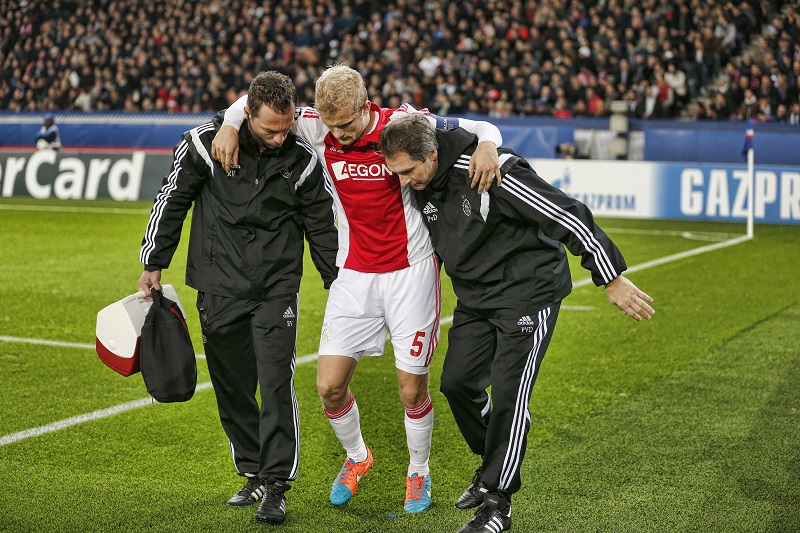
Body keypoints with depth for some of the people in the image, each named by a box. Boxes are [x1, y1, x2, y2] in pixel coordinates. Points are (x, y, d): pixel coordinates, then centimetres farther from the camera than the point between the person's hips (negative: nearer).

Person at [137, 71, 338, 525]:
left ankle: (275, 484, -1)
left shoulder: (303, 159, -5)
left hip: (277, 289, -1)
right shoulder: (207, 143, -8)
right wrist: (154, 263, 6)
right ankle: (253, 474, 21)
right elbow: (173, 199, 4)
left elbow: (321, 224, 7)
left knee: (277, 383, -9)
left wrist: (339, 283, 11)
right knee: (232, 386, 7)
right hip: (219, 289, 1)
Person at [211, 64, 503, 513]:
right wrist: (230, 125, -10)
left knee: (412, 390, 2)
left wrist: (486, 146, -26)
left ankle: (419, 473, 29)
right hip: (354, 275, 3)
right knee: (330, 386, -1)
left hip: (410, 271, -3)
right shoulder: (321, 128, -6)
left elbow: (482, 128, -5)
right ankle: (356, 457, 29)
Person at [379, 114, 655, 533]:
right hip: (475, 296, 8)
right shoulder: (421, 184, -4)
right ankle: (492, 468, 29)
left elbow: (566, 216, -24)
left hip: (528, 290, -7)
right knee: (457, 381, 6)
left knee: (508, 391, -10)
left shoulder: (493, 172, -28)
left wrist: (612, 279, -19)